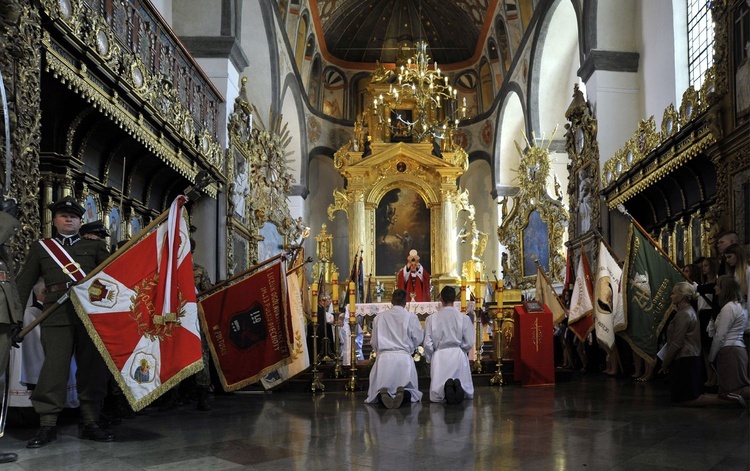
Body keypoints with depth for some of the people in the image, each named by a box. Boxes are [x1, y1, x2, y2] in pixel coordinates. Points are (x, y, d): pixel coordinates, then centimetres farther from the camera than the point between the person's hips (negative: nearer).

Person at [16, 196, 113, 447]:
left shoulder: (95, 246, 19)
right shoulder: (40, 247, 19)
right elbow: (24, 284, 18)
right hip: (56, 315, -1)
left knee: (93, 367, 0)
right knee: (54, 366, -8)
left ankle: (89, 423, 9)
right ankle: (47, 425, 0)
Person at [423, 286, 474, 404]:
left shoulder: (431, 319, -3)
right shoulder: (463, 318, -4)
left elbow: (428, 344, -3)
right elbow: (469, 343, -2)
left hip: (439, 356, 0)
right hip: (458, 355, 0)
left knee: (436, 395, 9)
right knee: (467, 391, 13)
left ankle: (446, 387, -25)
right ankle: (458, 386, -22)